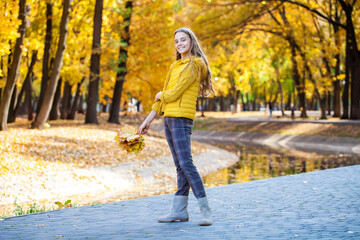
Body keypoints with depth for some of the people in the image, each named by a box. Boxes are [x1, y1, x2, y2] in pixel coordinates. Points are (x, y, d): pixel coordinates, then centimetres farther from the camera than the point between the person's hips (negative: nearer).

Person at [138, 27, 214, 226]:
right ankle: (179, 210, 8)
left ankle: (205, 210, -13)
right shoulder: (175, 66, 20)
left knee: (185, 163, -15)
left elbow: (174, 94, -14)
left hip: (181, 118, -9)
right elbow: (163, 96, 22)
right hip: (169, 118, 9)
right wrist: (148, 120, 18)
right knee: (179, 165, 8)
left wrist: (161, 95, 7)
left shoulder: (193, 65, -7)